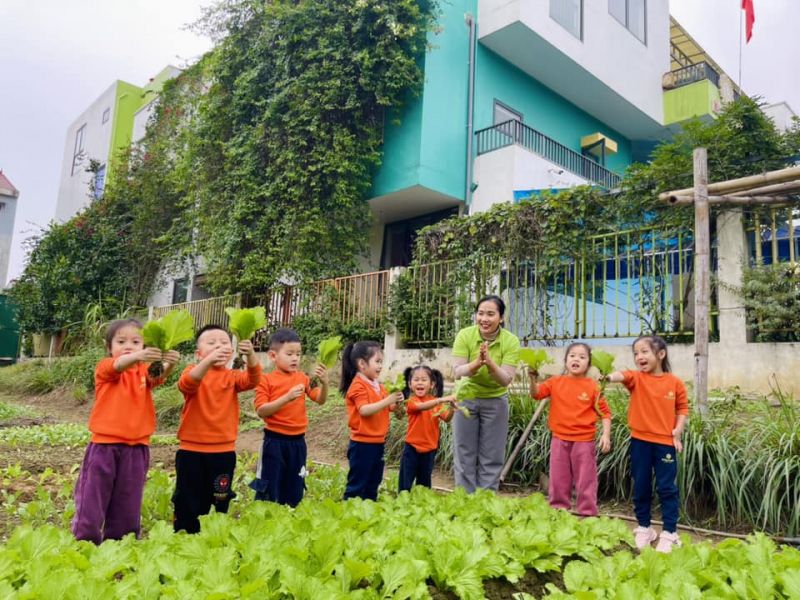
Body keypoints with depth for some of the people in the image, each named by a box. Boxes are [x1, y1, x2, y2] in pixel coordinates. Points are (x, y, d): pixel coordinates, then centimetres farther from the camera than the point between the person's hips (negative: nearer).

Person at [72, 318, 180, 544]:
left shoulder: (144, 370, 6)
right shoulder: (104, 369, -1)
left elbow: (158, 375, -18)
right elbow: (118, 365, -26)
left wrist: (169, 363, -42)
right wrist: (138, 357, -49)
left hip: (136, 447, 2)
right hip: (104, 444, -2)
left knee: (127, 501, 11)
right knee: (93, 496, 3)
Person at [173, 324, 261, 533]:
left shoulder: (232, 376, 3)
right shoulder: (193, 371, -2)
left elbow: (252, 380, -18)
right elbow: (186, 385, -26)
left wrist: (250, 355, -39)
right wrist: (209, 360, -44)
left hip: (223, 451, 2)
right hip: (192, 451, -2)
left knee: (220, 503, 13)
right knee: (188, 503, 9)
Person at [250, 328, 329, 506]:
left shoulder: (302, 378, 5)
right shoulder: (266, 380, -6)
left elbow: (320, 400, -1)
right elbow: (261, 411, -14)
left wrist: (324, 382, -21)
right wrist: (287, 398, -25)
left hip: (297, 441, 4)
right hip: (274, 440, -4)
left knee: (294, 489, 14)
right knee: (269, 488, 5)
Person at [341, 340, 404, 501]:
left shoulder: (378, 386, 12)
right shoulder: (358, 386, -15)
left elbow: (387, 409, 16)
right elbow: (364, 410, -26)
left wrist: (396, 402, -5)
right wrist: (388, 400, -28)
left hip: (377, 443, 9)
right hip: (362, 444, -9)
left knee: (373, 485, 17)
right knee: (357, 485, -1)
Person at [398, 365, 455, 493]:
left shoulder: (436, 402, 4)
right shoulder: (412, 401, -12)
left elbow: (446, 419, -7)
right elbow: (422, 406, -33)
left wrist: (451, 408, -28)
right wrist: (442, 399, -45)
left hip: (429, 449, 4)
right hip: (412, 447, -4)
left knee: (424, 483, 17)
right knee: (405, 483, 2)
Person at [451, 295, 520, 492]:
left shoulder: (511, 341, -18)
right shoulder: (465, 335, -17)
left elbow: (506, 380, -23)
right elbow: (457, 372, -22)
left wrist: (490, 363, -42)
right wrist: (476, 364, -41)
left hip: (495, 401, 0)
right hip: (467, 398, 1)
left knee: (491, 459, 6)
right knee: (464, 456, 7)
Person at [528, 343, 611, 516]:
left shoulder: (592, 386, -4)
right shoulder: (556, 382, 2)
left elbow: (604, 412, -3)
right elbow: (536, 394, -6)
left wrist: (606, 434, -13)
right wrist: (533, 379, -23)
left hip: (583, 441, -2)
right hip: (559, 439, 3)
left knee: (585, 481, 6)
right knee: (558, 481, 13)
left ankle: (588, 516, 18)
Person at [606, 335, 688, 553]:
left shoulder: (675, 383, -3)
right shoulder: (637, 378, -4)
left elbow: (682, 408, 7)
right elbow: (623, 376, -27)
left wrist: (678, 431, -8)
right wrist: (609, 377, -50)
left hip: (665, 442, -1)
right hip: (640, 441, 1)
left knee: (667, 488, 4)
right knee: (641, 487, 11)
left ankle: (669, 533, 17)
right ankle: (644, 528, 26)